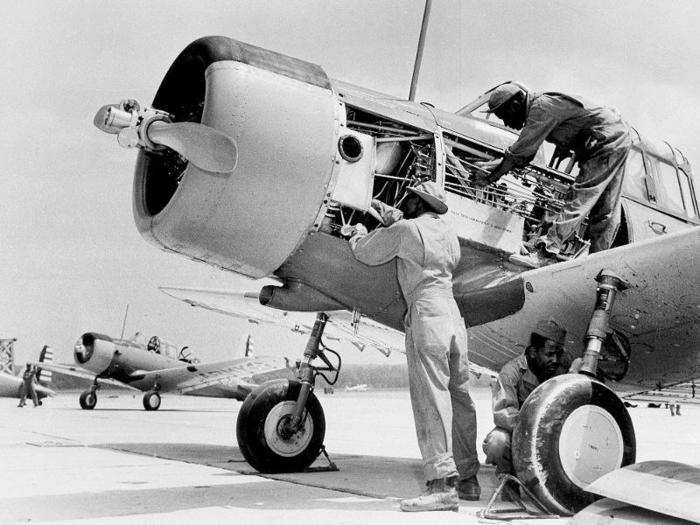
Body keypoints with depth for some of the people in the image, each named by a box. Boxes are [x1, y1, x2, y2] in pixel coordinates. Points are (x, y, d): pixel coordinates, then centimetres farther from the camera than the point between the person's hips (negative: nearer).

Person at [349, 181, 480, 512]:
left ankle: (442, 484, -14)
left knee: (430, 399, -10)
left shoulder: (404, 229, -2)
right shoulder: (447, 232, 18)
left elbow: (365, 254, 8)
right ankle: (467, 478, 20)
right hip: (453, 315, 8)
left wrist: (359, 230, 29)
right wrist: (388, 213, 34)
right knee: (459, 399, 12)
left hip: (426, 314, -8)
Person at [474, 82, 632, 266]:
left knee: (579, 201, -16)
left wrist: (490, 178, -16)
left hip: (608, 139, -10)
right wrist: (494, 164, 12)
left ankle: (546, 253, -22)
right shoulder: (537, 109, 10)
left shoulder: (542, 107, -20)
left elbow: (519, 152, -22)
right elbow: (525, 155, 17)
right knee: (605, 211, 10)